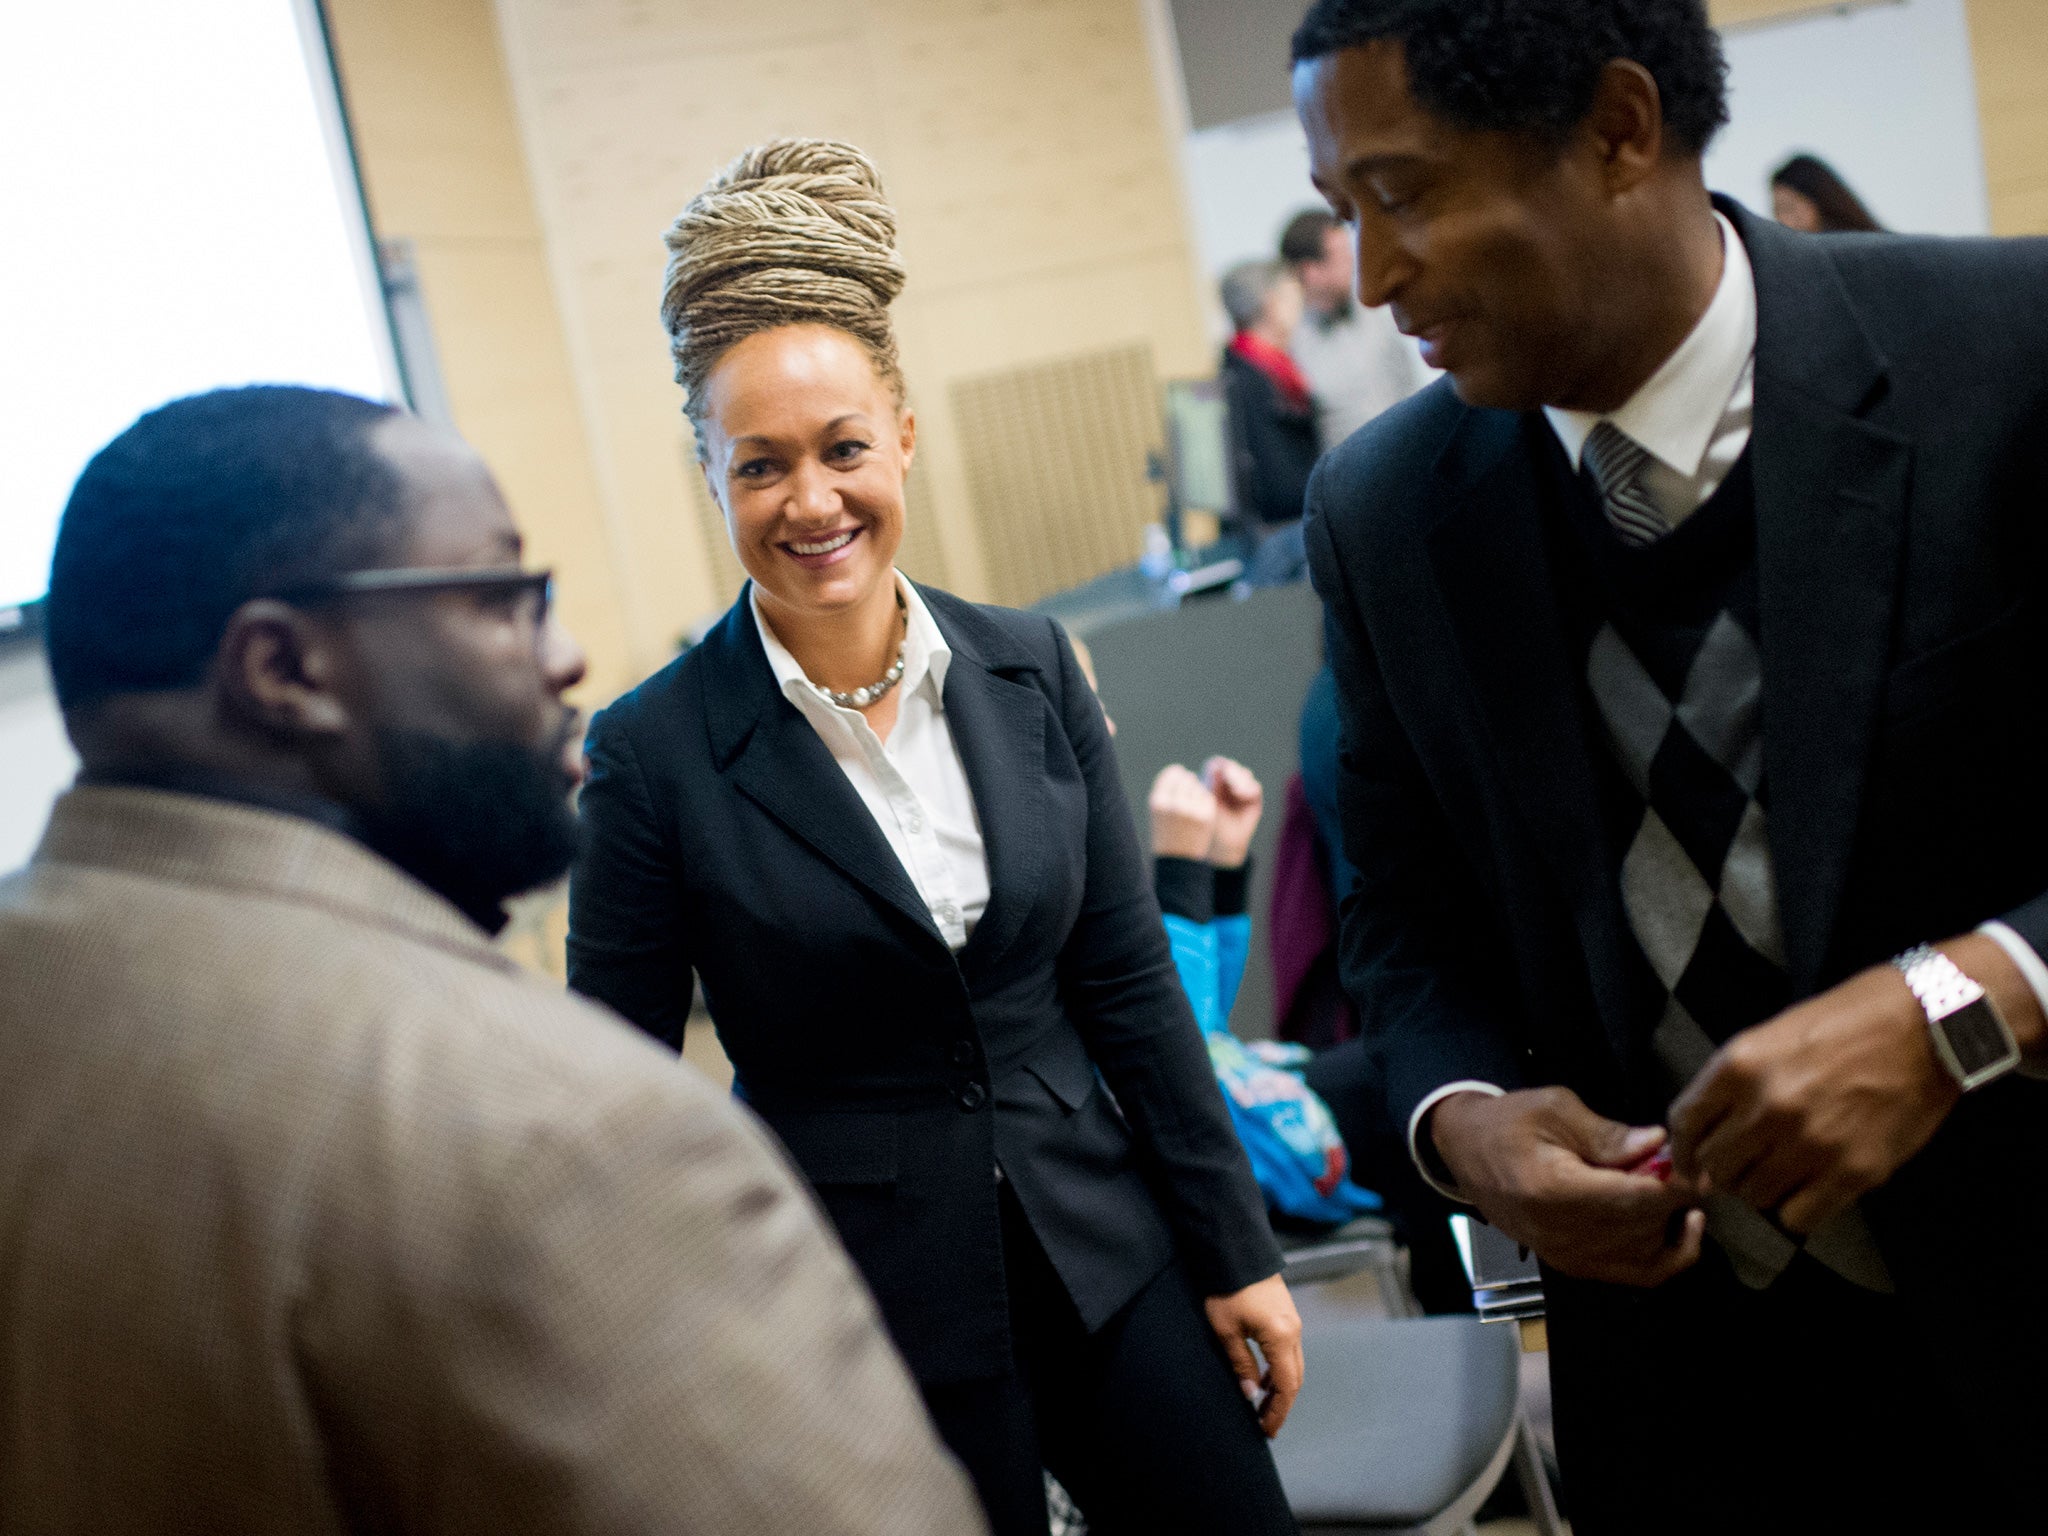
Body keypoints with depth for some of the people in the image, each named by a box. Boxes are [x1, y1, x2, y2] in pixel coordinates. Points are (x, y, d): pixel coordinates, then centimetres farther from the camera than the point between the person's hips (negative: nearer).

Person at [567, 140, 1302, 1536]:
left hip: (1100, 1249, 4)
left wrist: (1238, 1251, 4)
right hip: (866, 1309, -3)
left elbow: (1129, 984, 2)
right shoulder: (656, 752, -13)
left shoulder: (1031, 669, -3)